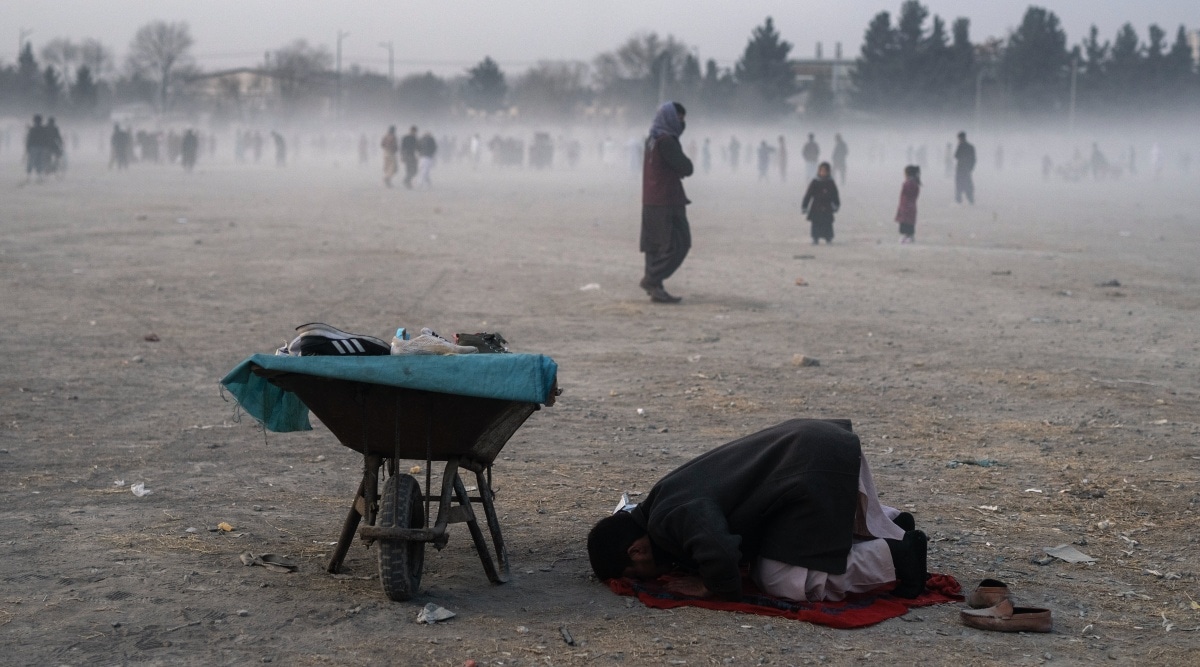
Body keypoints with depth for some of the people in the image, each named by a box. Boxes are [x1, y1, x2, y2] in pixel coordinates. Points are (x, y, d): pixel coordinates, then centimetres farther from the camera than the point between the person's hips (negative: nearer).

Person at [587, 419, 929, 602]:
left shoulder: (673, 518, -21)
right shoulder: (663, 498, 11)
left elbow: (720, 557, -40)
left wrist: (712, 586, -17)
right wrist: (688, 561, 12)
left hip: (817, 473, -10)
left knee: (788, 582, -11)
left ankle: (895, 558, -5)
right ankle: (893, 526, 30)